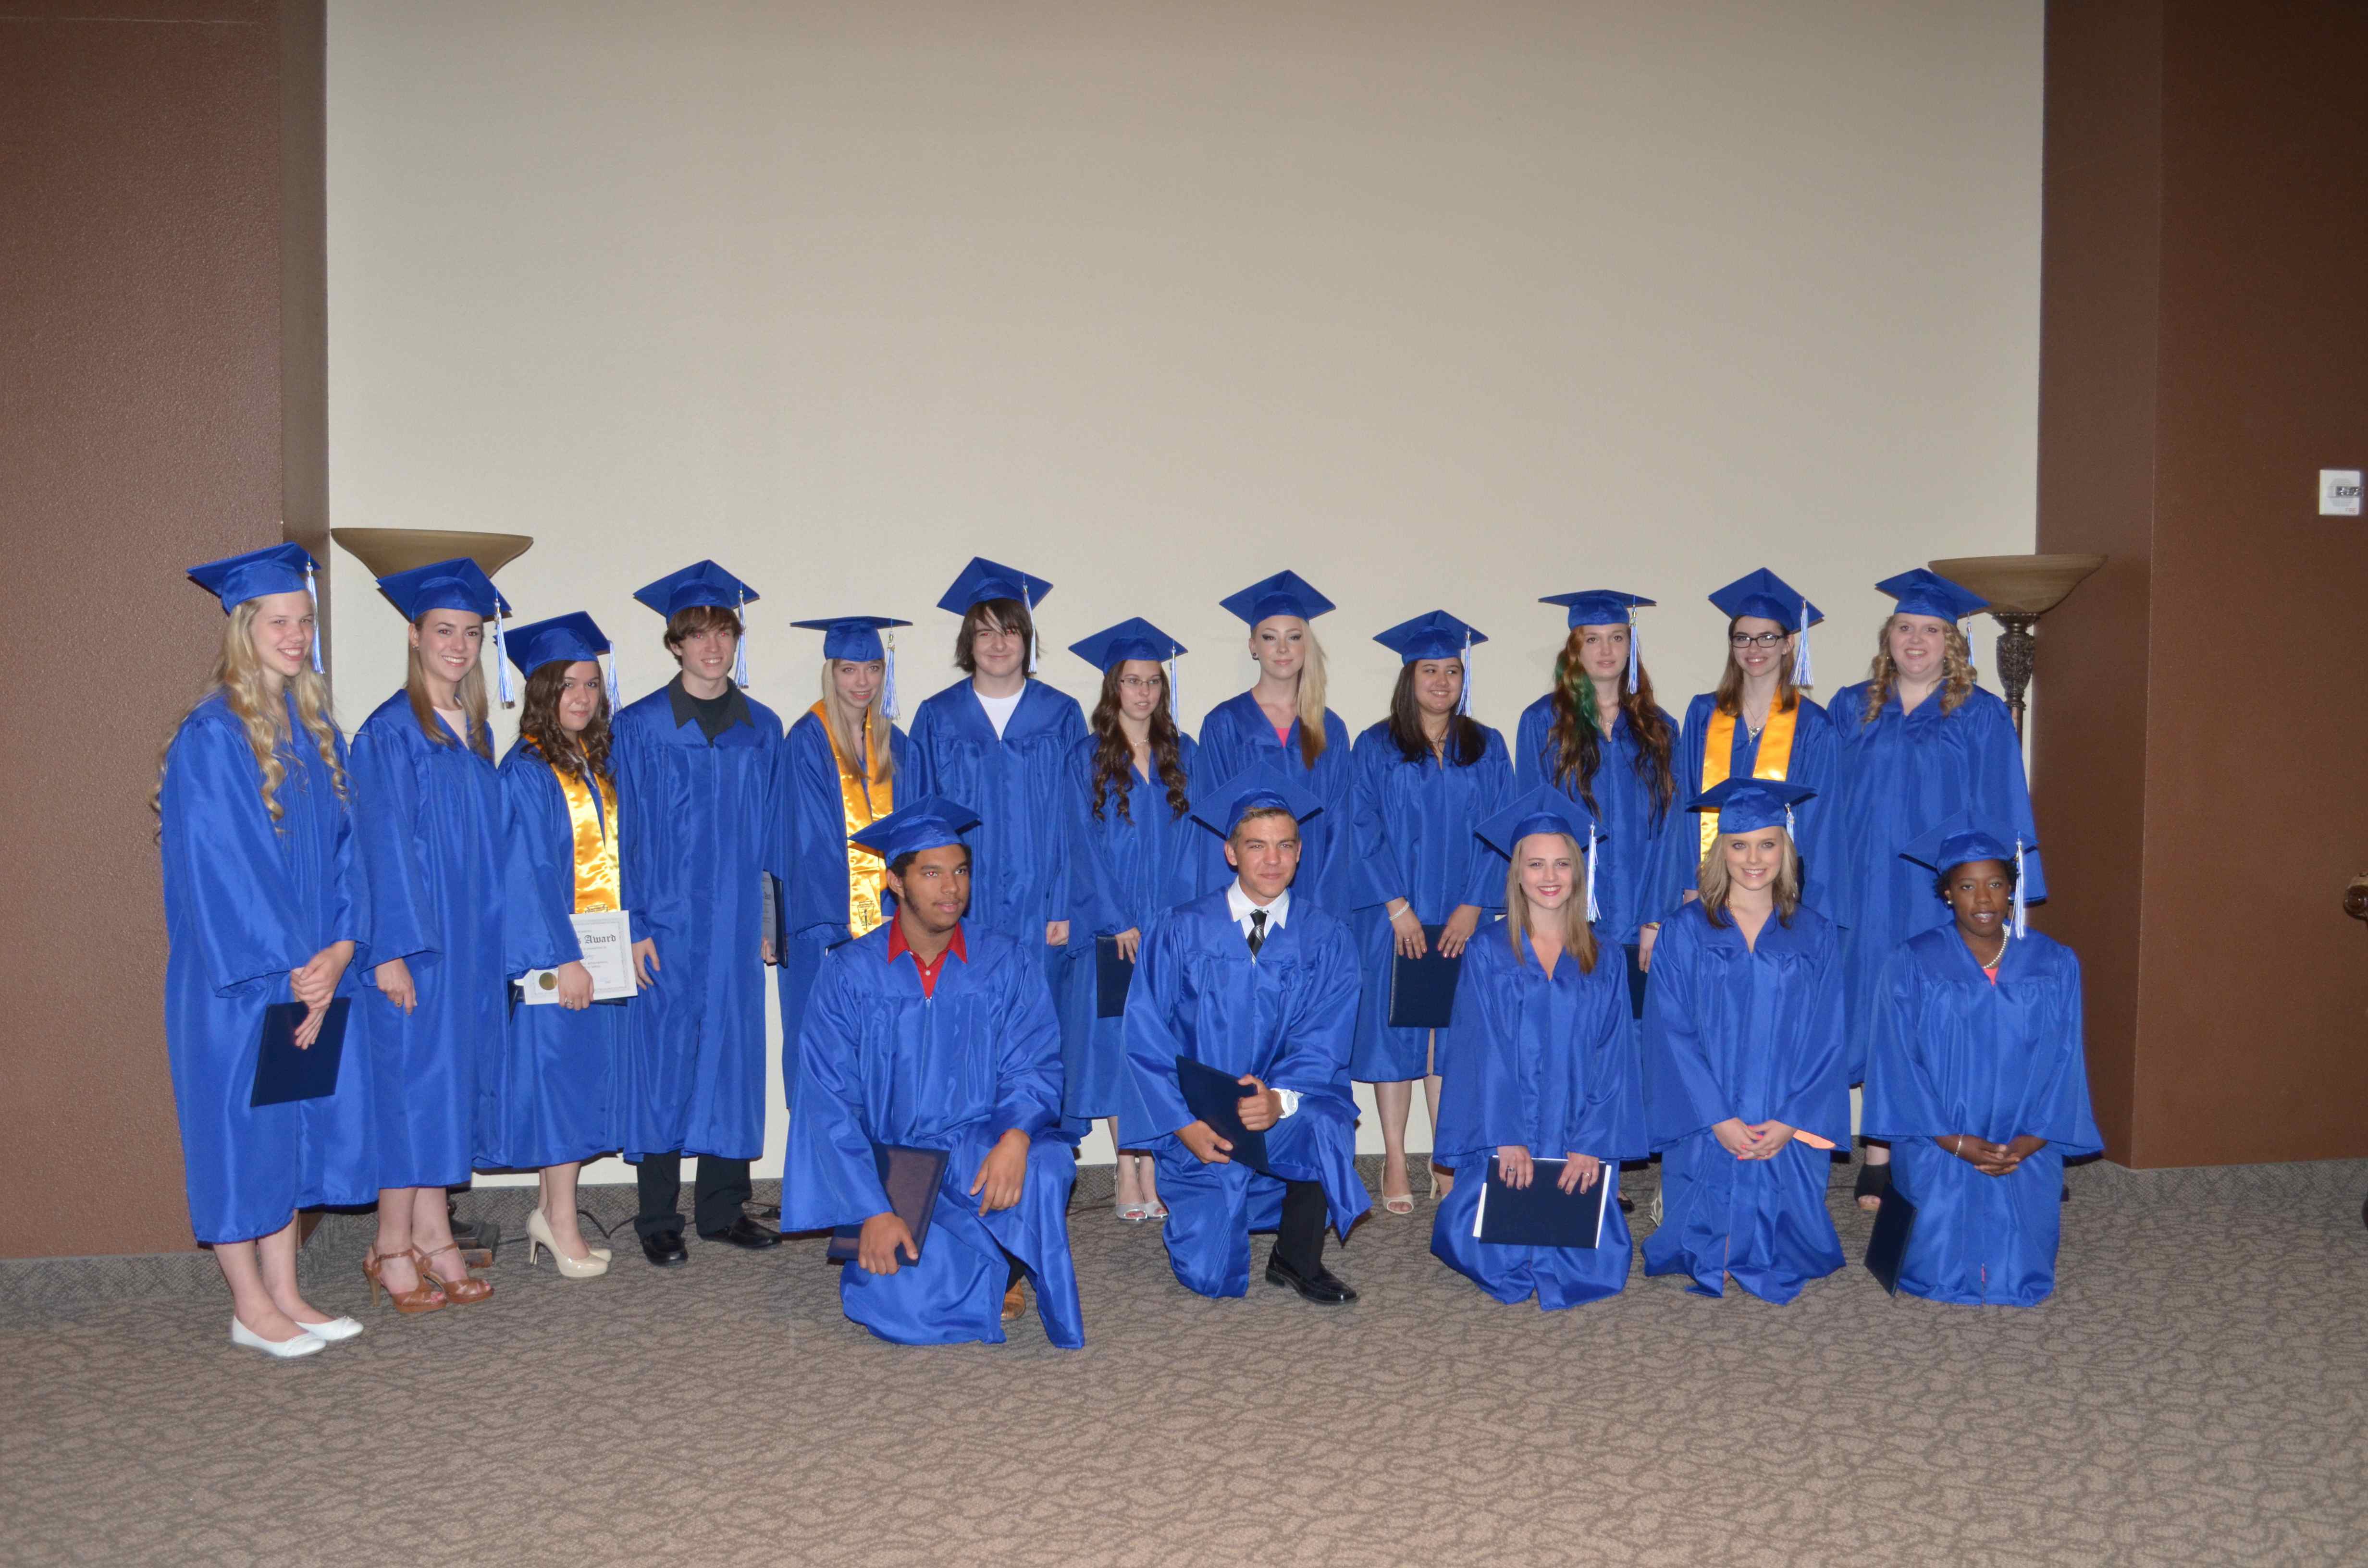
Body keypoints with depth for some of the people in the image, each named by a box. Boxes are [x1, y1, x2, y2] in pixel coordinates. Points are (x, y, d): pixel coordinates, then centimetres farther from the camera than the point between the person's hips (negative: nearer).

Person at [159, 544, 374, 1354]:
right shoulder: (211, 736, -12)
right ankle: (250, 1308, 14)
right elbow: (217, 865, -16)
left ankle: (284, 1294, 22)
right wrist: (286, 970, -17)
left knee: (295, 1125, 11)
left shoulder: (317, 729, 9)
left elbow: (342, 848, 8)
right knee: (242, 1124, 2)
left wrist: (340, 949, -6)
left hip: (310, 972, 7)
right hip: (236, 980, -7)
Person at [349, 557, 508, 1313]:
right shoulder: (389, 733, -10)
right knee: (412, 1075, -2)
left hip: (470, 936, 7)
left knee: (452, 1075, 9)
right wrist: (392, 950, -18)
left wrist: (493, 940, 13)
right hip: (414, 935, -7)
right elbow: (384, 846, -14)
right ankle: (393, 1245, 9)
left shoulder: (475, 733, 12)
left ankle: (431, 1234, 17)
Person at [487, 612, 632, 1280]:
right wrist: (562, 956, -20)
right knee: (556, 1071, -3)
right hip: (549, 950, -7)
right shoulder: (525, 771, -10)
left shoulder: (599, 766, 12)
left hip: (600, 949, 7)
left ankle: (550, 1208, 22)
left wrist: (636, 931, 9)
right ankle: (563, 1226, 5)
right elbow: (528, 871, -16)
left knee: (589, 1071, 10)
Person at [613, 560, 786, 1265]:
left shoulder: (762, 729, 9)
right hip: (668, 921, -3)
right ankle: (658, 1219, 10)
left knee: (734, 1053, 7)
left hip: (736, 922, 3)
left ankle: (723, 1208, 18)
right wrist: (635, 925, -9)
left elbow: (774, 831, 11)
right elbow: (627, 834, -3)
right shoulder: (640, 728, -1)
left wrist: (771, 918, 5)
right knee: (663, 1056, 0)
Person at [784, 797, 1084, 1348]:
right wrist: (874, 1210, -19)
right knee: (900, 1311, -24)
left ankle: (1002, 1269, -3)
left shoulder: (1009, 964, -1)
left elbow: (1034, 1067, -5)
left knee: (1044, 1167, -34)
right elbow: (829, 1103, -7)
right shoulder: (849, 973, -4)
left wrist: (1015, 1135, -29)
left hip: (979, 1148, 0)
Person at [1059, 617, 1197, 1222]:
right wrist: (1119, 922, -11)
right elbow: (1085, 847, -3)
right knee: (1117, 1047, -1)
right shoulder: (1087, 759, 1)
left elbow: (1192, 839, 7)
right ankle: (1129, 1174, 6)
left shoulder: (1183, 755, 9)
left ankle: (1153, 1171, 6)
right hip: (1112, 929, -2)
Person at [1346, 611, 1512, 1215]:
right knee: (1395, 1030, 0)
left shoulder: (1486, 748, 7)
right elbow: (1364, 831, -4)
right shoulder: (1376, 747, 1)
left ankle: (1447, 1160, 13)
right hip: (1393, 916, -2)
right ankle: (1396, 1164, 7)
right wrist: (1397, 906, -13)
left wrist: (1473, 906, -8)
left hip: (1462, 916, 2)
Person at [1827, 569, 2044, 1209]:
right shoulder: (1852, 711, 8)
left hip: (1944, 898, -2)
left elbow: (2001, 815, 0)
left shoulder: (1982, 718, 2)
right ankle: (1880, 1157, 10)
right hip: (1868, 896, 2)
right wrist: (1824, 892, 6)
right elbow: (1828, 810, 10)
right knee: (1877, 1016, 4)